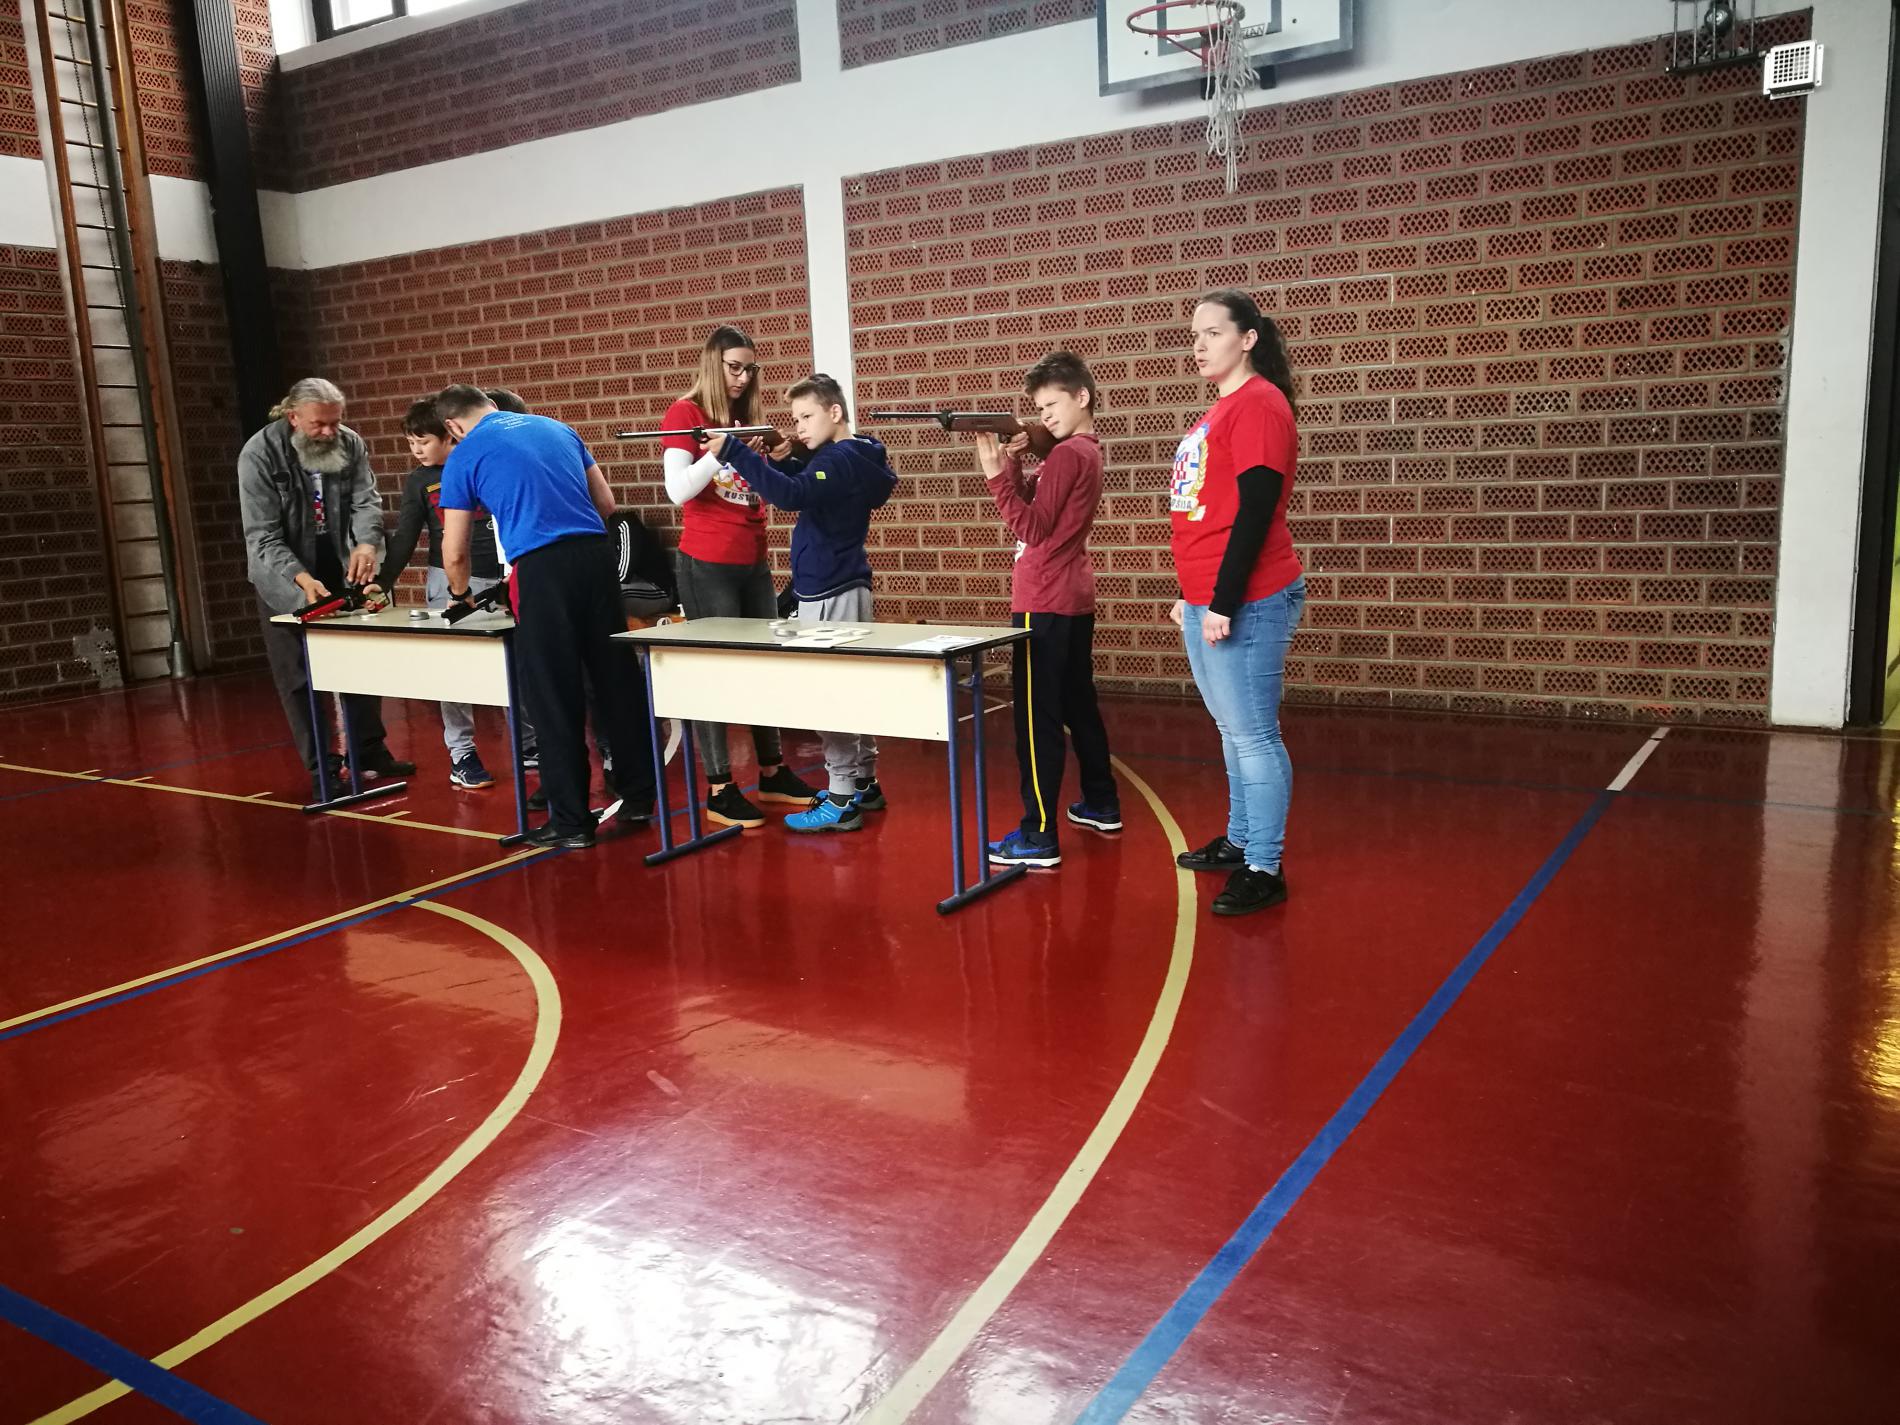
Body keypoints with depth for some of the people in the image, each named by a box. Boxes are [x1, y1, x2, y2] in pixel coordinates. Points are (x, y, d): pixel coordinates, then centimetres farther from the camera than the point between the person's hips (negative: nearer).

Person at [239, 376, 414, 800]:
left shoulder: (350, 444, -7)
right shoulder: (259, 454, -18)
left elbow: (366, 500, -11)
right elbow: (263, 536, -20)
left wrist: (366, 543, -33)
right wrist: (302, 579, -34)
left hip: (340, 571, 4)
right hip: (284, 579, -4)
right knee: (300, 677, -1)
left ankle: (370, 751, 25)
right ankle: (322, 770, 7)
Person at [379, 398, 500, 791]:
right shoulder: (419, 481, 7)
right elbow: (404, 538, 6)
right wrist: (383, 583, -4)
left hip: (498, 578, -1)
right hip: (449, 580, 1)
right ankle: (461, 755, 3)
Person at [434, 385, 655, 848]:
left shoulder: (464, 456, 9)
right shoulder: (557, 428, 20)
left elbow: (454, 553, 11)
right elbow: (606, 504, 22)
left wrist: (460, 593, 31)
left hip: (543, 568, -4)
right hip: (597, 553, 4)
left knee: (554, 697, 4)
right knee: (617, 678, 13)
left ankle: (571, 821, 9)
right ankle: (637, 797, 22)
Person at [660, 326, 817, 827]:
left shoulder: (747, 418, 14)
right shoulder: (684, 413, -5)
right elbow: (678, 490, -15)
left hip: (753, 561, 7)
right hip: (707, 564, -7)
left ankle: (773, 772, 21)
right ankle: (718, 789, 5)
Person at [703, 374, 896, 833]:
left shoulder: (841, 458, -17)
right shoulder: (845, 457, 14)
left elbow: (792, 495, -32)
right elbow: (803, 491, 18)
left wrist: (733, 451, -33)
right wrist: (783, 461, -1)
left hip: (830, 593, -10)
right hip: (842, 587, 10)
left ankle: (841, 802, -4)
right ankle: (864, 784, 24)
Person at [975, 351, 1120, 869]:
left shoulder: (1065, 454, -14)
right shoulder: (1088, 450, 16)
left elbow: (1032, 529, -18)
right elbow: (1037, 513, 13)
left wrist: (996, 474, -22)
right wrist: (1013, 464, 1)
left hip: (1045, 604, -10)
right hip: (1073, 599, 10)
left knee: (1037, 717, -9)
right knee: (1078, 704, 19)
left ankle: (1038, 836, -9)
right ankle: (1102, 804, 29)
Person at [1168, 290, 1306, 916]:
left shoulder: (1259, 403, -11)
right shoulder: (1218, 411, 18)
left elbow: (1255, 510, -18)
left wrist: (1224, 602, -20)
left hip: (1245, 604, -10)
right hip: (1205, 602, 10)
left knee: (1252, 735, -5)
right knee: (1233, 730, 17)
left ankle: (1264, 870, 3)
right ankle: (1239, 840, 30)